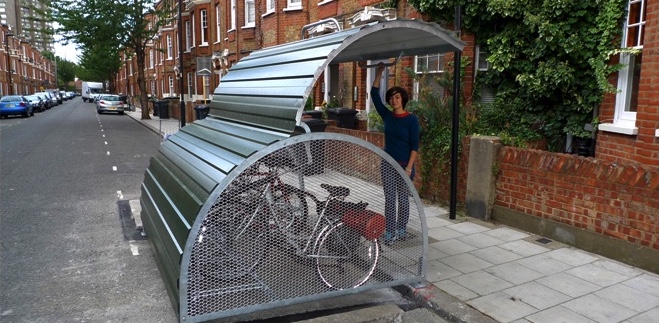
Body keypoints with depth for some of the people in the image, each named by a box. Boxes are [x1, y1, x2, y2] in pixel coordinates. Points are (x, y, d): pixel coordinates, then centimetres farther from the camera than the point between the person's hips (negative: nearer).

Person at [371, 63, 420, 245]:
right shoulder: (387, 116, 3)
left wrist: (409, 167, -16)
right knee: (390, 199, 4)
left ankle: (402, 230, 21)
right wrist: (379, 73, -5)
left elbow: (414, 145, -10)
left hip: (404, 164, -3)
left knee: (403, 199, 7)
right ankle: (390, 233, 10)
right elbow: (374, 95, -1)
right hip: (388, 163, 3)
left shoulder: (411, 119, -8)